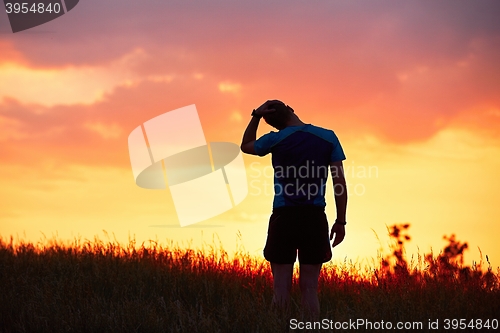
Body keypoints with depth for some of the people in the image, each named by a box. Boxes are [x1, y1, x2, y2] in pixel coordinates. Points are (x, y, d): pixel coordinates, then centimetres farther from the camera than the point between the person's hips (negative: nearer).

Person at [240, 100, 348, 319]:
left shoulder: (276, 139, 0)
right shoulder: (328, 137, 3)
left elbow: (246, 146, 22)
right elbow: (339, 182, 1)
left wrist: (256, 116, 14)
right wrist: (340, 221, 6)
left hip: (284, 216, -1)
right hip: (315, 217, 1)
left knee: (281, 288, 3)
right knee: (309, 288, 5)